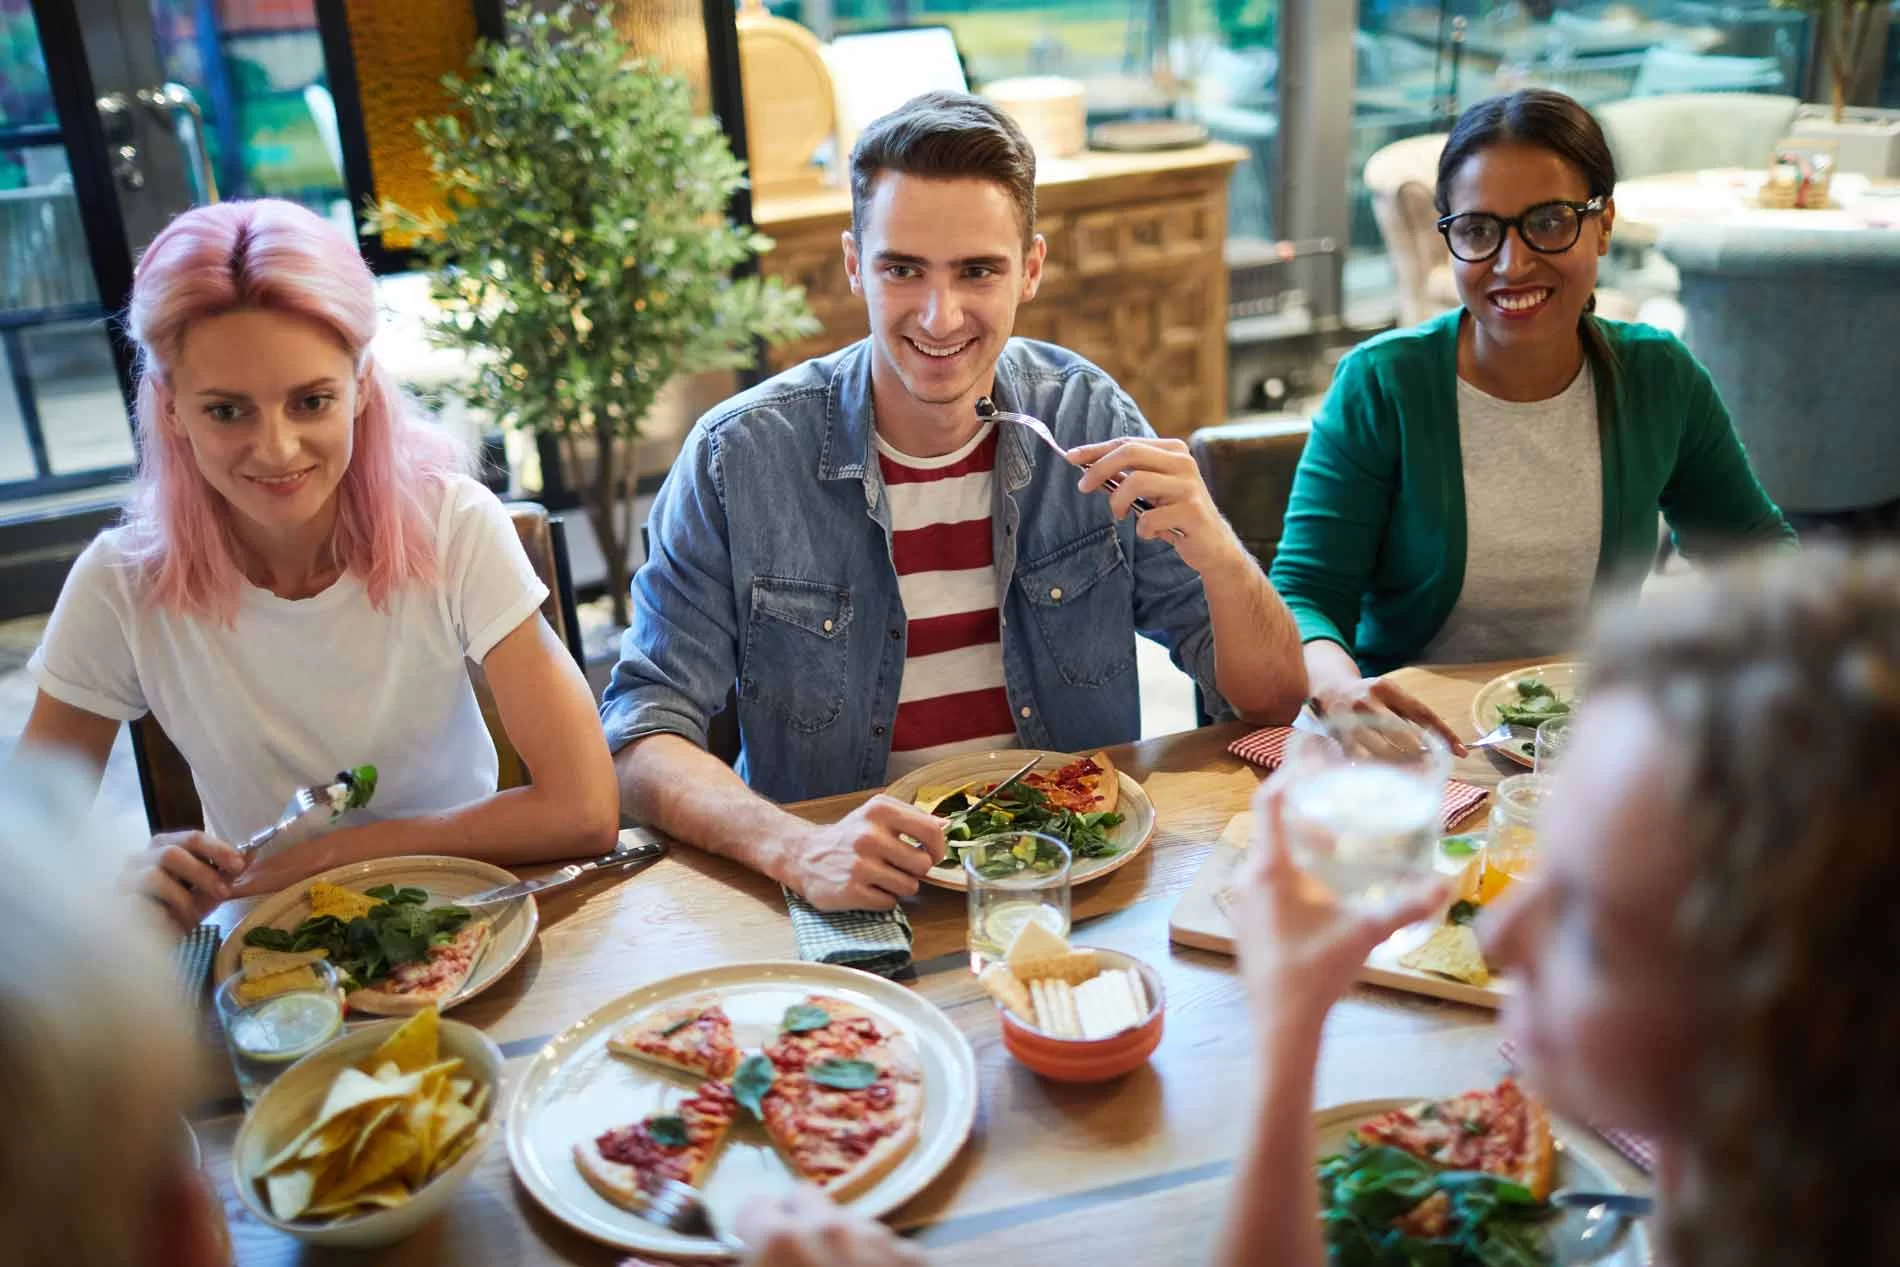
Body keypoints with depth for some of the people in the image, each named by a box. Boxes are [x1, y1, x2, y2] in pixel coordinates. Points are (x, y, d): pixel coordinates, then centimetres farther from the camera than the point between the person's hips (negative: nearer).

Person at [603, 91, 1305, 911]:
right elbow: (642, 737, -12)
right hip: (849, 907, 1)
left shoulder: (1089, 423, -3)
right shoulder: (738, 460, -10)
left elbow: (1273, 701, 0)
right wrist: (797, 850, -31)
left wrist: (1212, 548, -21)